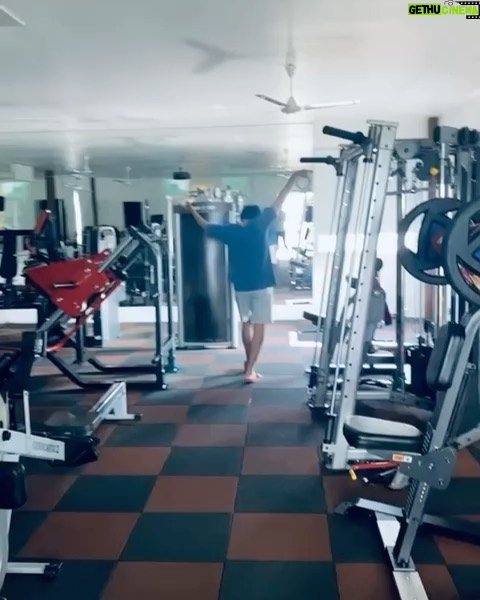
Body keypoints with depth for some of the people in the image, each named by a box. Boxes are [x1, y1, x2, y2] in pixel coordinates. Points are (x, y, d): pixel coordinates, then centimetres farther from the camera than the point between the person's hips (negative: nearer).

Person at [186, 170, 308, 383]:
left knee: (246, 324, 19)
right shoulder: (260, 224, -4)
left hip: (241, 286, 4)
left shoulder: (230, 231, 4)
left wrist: (192, 211, 37)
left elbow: (205, 226, 19)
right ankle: (250, 370, -6)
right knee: (258, 326, -1)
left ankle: (249, 363, 30)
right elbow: (279, 202, 1)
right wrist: (294, 177, 8)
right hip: (262, 285, -4)